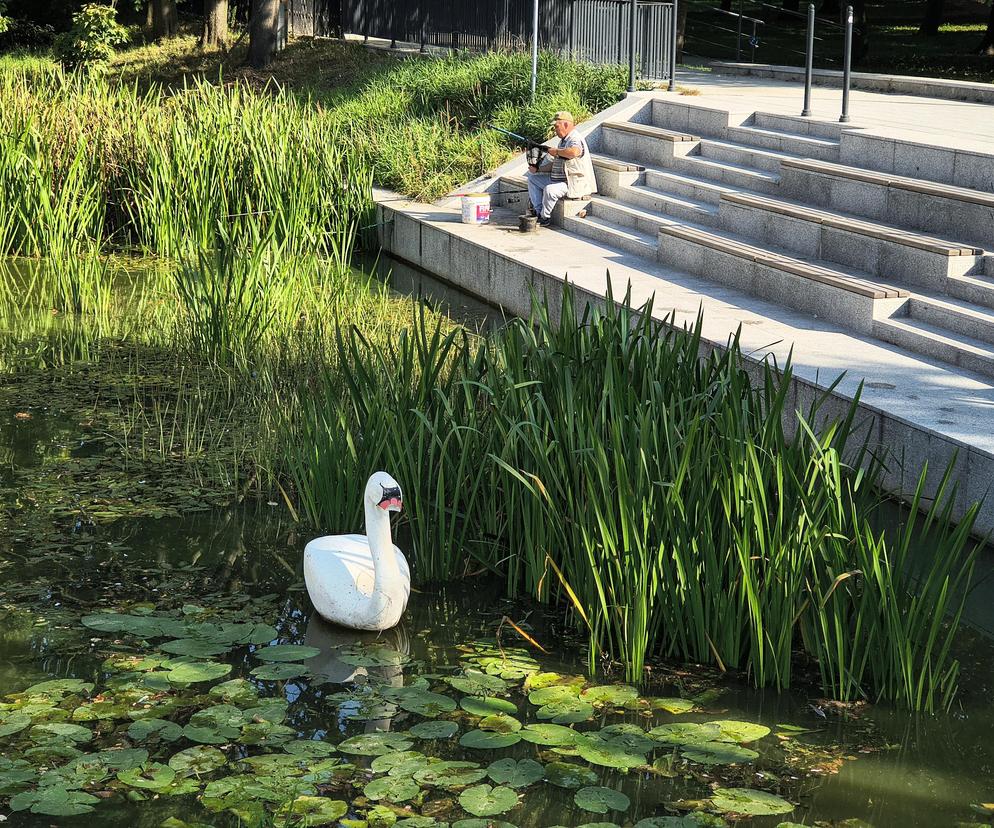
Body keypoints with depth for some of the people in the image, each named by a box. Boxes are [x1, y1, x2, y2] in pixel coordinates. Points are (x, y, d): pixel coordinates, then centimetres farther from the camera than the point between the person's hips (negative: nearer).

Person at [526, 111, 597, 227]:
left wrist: (556, 151, -25)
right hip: (557, 180, 11)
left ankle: (545, 218, -12)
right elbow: (555, 164, 22)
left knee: (550, 189, -36)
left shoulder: (575, 140, -16)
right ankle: (538, 211, 5)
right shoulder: (563, 141, 17)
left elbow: (574, 152, -42)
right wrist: (538, 169, 7)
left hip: (573, 184, -11)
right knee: (532, 177, 14)